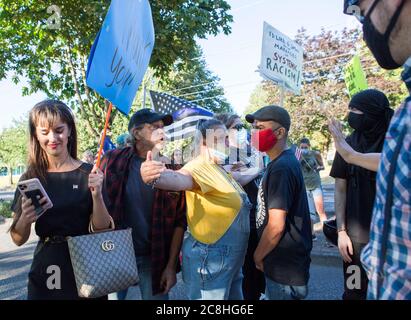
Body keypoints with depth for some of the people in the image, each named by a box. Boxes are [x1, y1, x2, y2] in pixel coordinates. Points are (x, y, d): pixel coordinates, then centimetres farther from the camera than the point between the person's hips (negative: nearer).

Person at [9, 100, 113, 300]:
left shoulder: (89, 174, -8)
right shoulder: (30, 178, -1)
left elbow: (102, 230, -9)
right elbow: (19, 239, 1)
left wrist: (96, 195, -25)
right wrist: (24, 219, -20)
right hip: (45, 274, 2)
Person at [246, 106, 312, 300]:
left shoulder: (281, 168, -22)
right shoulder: (286, 161, 9)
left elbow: (276, 225, -25)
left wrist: (258, 256, -10)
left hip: (284, 269, -9)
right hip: (285, 263, 9)